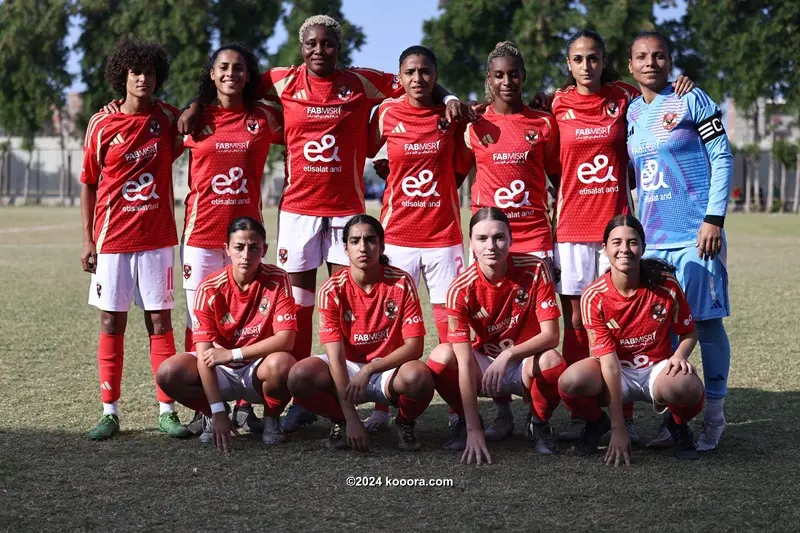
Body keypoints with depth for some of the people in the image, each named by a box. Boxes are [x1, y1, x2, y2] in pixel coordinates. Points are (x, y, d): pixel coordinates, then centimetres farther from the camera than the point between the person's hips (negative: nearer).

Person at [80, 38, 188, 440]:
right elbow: (88, 183, 5)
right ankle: (109, 412, 8)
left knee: (160, 321, 1)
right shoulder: (101, 124, 0)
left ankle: (167, 410, 5)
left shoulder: (168, 118, 3)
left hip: (157, 239, 1)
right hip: (112, 239, 0)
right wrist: (87, 239, 1)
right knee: (112, 323, 3)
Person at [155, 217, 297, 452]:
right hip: (221, 372, 1)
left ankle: (271, 418, -2)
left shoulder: (277, 280, -14)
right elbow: (205, 353, -20)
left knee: (281, 364, -36)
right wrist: (217, 411, -28)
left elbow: (286, 339, -22)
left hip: (259, 370, -1)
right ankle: (210, 416, 5)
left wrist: (233, 354, -27)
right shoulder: (209, 289, -15)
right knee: (168, 373, -26)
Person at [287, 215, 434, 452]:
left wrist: (369, 370, -28)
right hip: (349, 369, 1)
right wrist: (351, 418, -26)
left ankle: (405, 423, 0)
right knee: (299, 376, -29)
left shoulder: (401, 283, -13)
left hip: (390, 369, -1)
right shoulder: (332, 290, -13)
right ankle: (341, 422, 3)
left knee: (419, 377, -36)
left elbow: (415, 346, -14)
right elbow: (336, 356, -18)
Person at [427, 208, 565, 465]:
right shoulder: (461, 289, -21)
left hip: (526, 365, 0)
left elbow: (551, 335, -19)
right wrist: (474, 430, -31)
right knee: (441, 357, -29)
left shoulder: (535, 269, -19)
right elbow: (464, 362, -25)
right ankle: (466, 422, 1)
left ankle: (539, 424, -2)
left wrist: (509, 354, -36)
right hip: (484, 365, 1)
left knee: (551, 360, -35)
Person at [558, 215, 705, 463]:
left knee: (688, 388, -36)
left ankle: (678, 425, 3)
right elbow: (609, 361, -20)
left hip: (658, 368, 0)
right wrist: (618, 430, -23)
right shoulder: (594, 297, -16)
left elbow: (689, 333, 4)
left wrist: (680, 355, -22)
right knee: (570, 382, -33)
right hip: (615, 372, 0)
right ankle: (597, 423, 4)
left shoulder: (666, 285, -13)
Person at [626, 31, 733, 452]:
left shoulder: (692, 101, -3)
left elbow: (722, 158, -6)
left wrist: (714, 218, -12)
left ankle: (713, 417, 9)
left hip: (695, 234, -5)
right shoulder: (630, 113, 12)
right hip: (652, 238, 5)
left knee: (706, 321, -1)